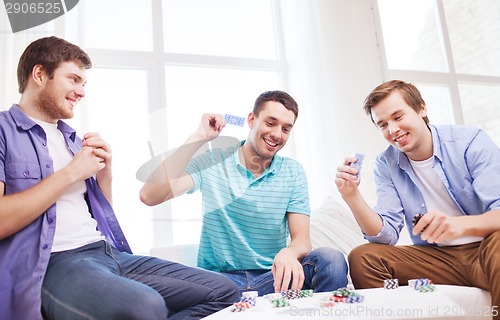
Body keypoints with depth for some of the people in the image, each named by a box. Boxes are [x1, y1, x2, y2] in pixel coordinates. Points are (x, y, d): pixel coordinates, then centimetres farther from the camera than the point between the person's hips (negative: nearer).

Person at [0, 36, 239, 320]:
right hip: (54, 262, -7)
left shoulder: (72, 138, 22)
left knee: (224, 291, -4)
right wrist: (70, 173, -9)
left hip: (110, 253, 8)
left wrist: (105, 172, 5)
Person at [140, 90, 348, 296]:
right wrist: (199, 137, -16)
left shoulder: (293, 173, 4)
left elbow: (302, 239, -4)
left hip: (273, 278, 1)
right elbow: (149, 196, -16)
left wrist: (289, 253, -30)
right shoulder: (211, 162, -3)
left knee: (331, 260, -28)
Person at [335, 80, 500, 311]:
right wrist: (351, 196, -21)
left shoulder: (469, 142, -9)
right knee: (362, 258, -16)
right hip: (436, 258, 4)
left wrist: (460, 224, -39)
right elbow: (386, 234, -5)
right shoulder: (386, 164, 2)